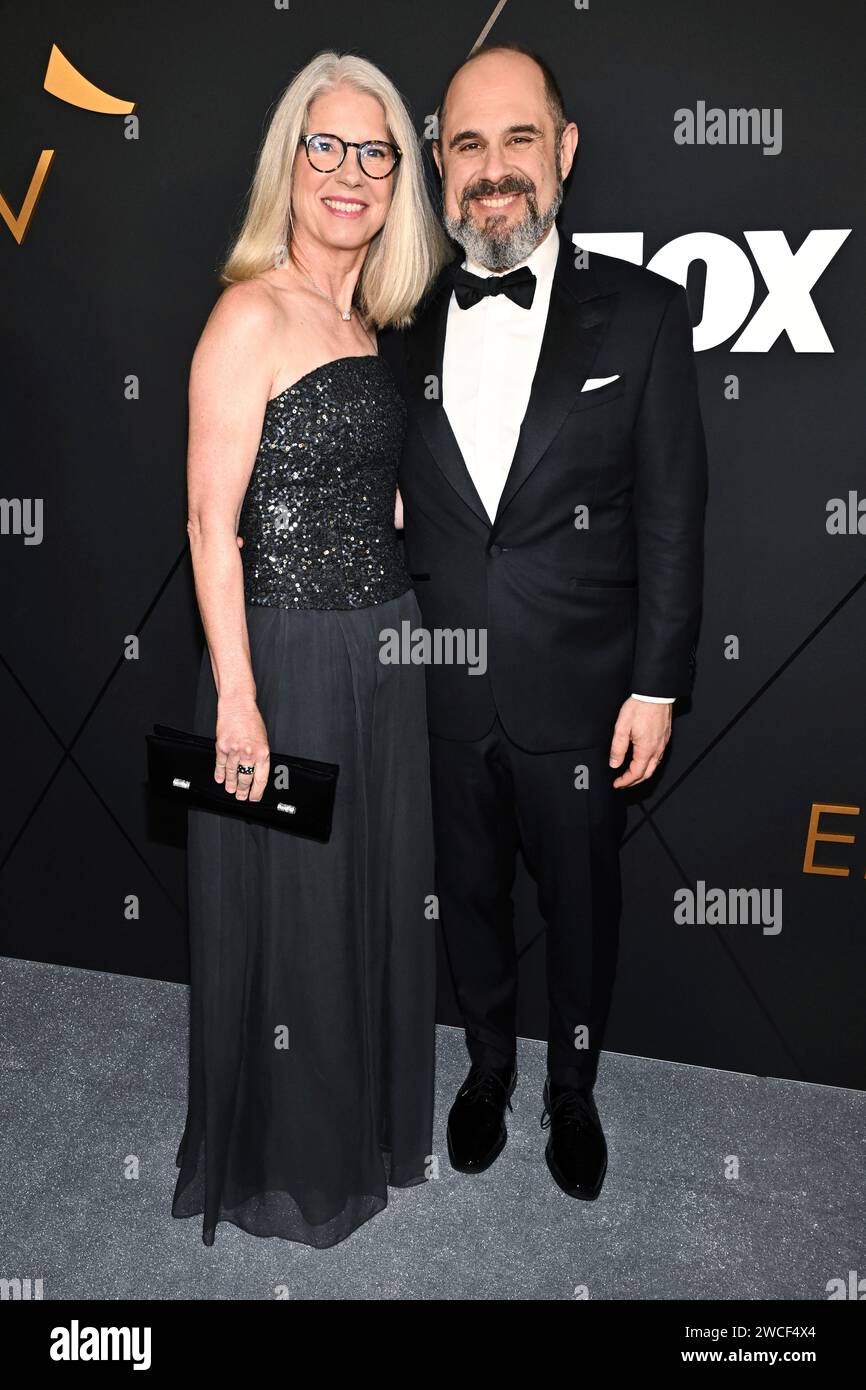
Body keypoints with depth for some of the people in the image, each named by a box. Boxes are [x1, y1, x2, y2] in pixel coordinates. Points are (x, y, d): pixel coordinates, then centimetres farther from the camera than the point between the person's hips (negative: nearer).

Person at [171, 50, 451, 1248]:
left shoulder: (382, 322, 13)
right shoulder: (252, 314, -10)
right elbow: (212, 524, -15)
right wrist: (235, 701, -19)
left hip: (384, 652, 8)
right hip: (289, 655, -7)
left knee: (379, 897, 17)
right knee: (289, 914, 6)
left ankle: (367, 1134, 40)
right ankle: (282, 1171, 31)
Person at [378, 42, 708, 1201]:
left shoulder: (643, 313, -5)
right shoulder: (403, 325, 2)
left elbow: (671, 516, -5)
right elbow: (385, 510, 5)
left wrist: (656, 686, -7)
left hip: (580, 699, -2)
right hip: (439, 700, 2)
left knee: (581, 908, 16)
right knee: (468, 897, 20)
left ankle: (574, 1089, 43)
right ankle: (489, 1066, 46)